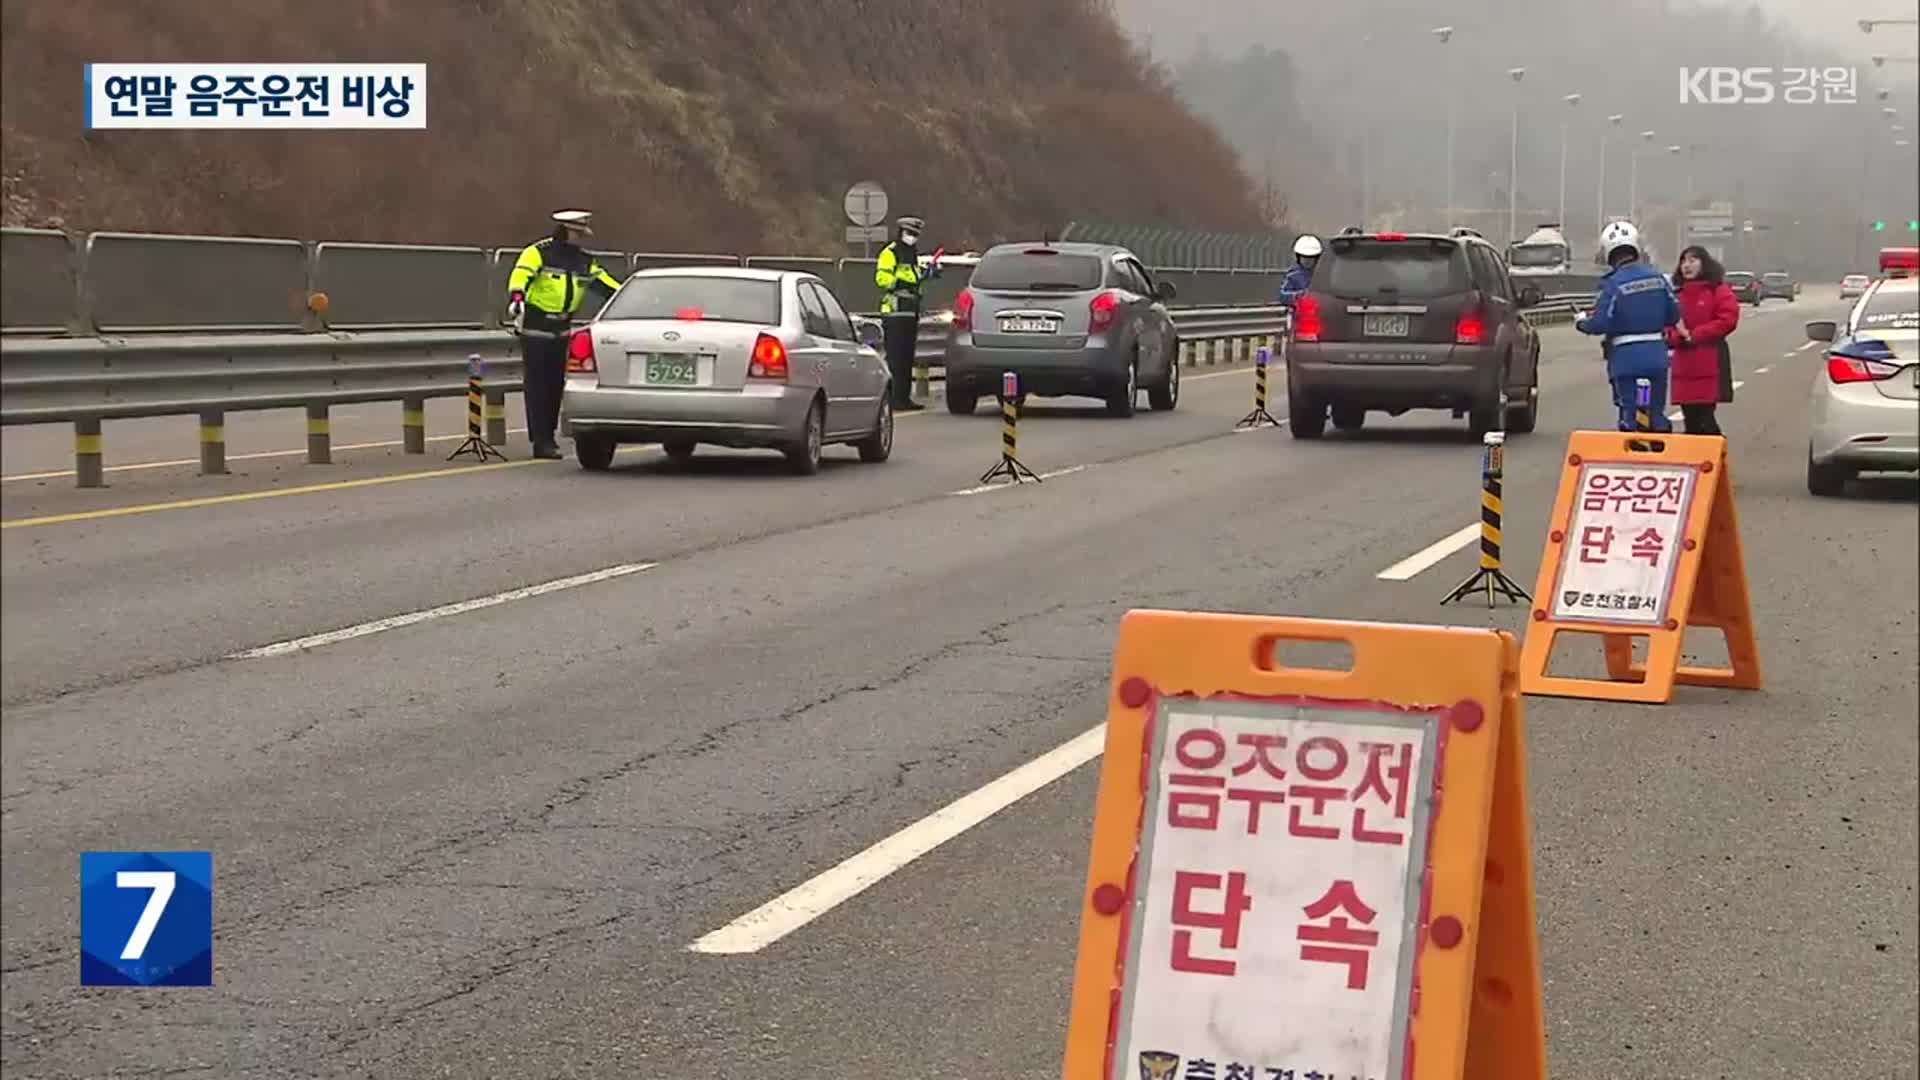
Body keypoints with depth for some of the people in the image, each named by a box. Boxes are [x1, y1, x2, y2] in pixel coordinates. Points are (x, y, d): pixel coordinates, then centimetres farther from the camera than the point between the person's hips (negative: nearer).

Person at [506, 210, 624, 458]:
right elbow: (520, 276, -24)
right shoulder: (538, 253, -10)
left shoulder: (583, 261, 12)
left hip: (561, 329, 7)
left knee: (556, 384, 9)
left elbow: (604, 283, 19)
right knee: (538, 385, -7)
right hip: (535, 328, -7)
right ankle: (541, 441, -7)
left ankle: (548, 436, 19)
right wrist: (517, 298, -42)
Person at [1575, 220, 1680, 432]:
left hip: (1626, 360, -5)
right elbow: (1674, 314, 9)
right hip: (1656, 356, 5)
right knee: (1657, 414, 14)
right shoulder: (1657, 278, 3)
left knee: (1629, 417, 0)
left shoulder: (1613, 284, -13)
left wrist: (1581, 322, 4)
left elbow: (1600, 324, -16)